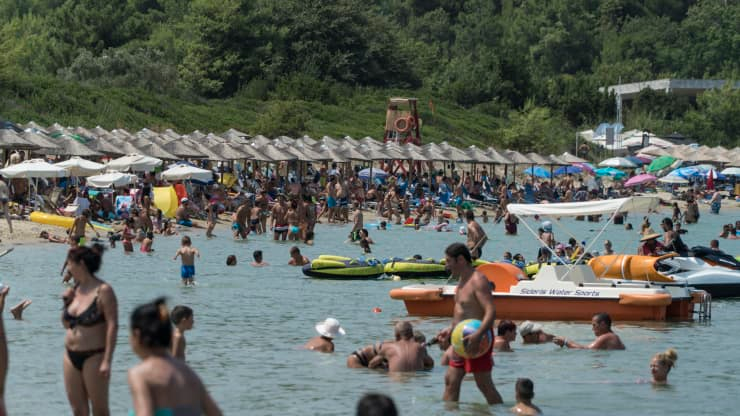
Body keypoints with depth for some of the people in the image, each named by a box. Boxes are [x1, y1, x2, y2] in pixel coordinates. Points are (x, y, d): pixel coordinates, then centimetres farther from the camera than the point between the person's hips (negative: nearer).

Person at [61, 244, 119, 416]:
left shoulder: (103, 291, -12)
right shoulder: (75, 290, 9)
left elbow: (112, 326, -16)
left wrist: (107, 361, -22)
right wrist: (66, 303, 2)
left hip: (93, 356, -7)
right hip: (71, 356, 7)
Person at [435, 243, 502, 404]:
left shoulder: (478, 280, -17)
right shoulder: (463, 281, 15)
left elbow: (490, 312, -27)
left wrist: (478, 335, -39)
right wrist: (450, 330, 22)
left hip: (476, 339, -10)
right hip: (462, 338, 10)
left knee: (484, 385, -6)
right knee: (451, 381, 11)